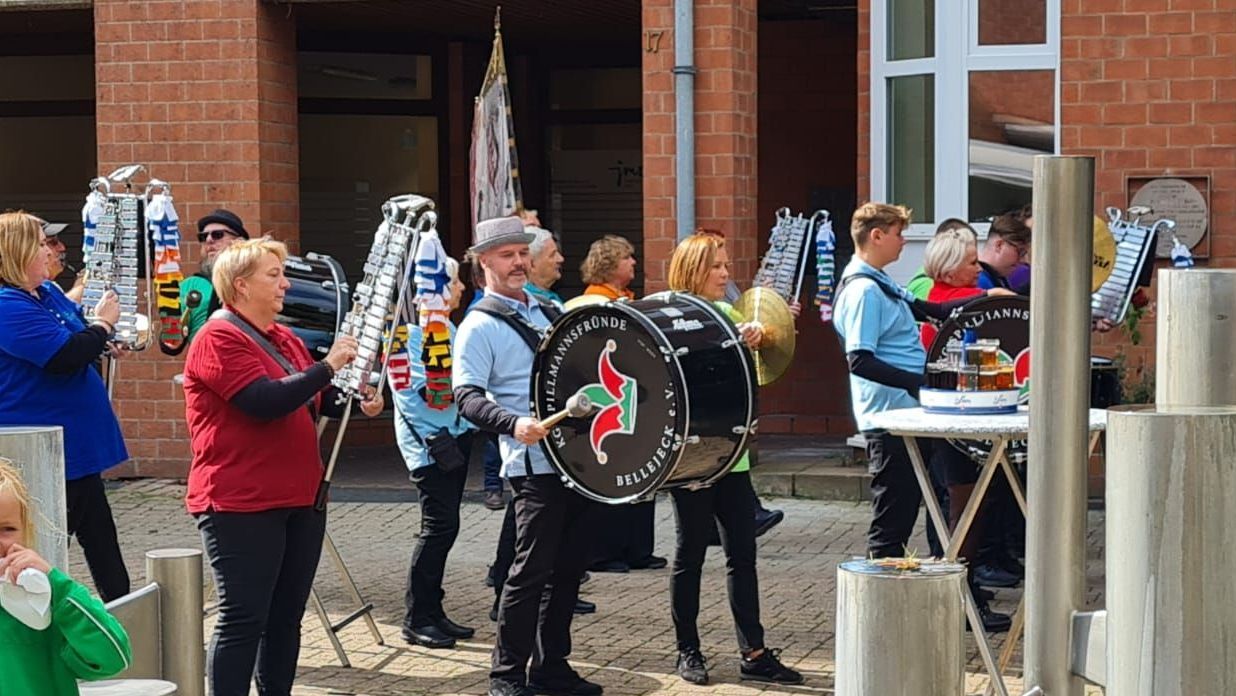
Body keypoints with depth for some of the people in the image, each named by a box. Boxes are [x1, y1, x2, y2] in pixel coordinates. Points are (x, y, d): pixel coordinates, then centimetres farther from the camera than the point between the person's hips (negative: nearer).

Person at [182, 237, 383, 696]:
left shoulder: (285, 341, 17)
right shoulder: (218, 339, -11)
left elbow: (314, 401, 24)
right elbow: (266, 401, -23)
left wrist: (358, 401, 4)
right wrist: (327, 366, -15)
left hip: (300, 500, 9)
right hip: (242, 504, -9)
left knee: (286, 616, 12)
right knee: (243, 619, -8)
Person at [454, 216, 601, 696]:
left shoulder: (547, 311, 18)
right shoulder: (480, 326, -6)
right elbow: (466, 396, -16)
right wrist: (513, 423, -31)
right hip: (535, 464, -7)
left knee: (569, 567, 11)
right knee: (531, 570, -6)